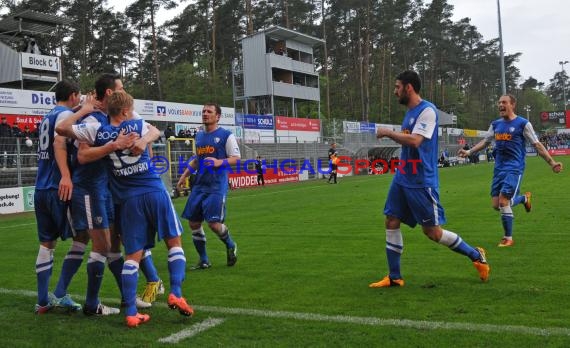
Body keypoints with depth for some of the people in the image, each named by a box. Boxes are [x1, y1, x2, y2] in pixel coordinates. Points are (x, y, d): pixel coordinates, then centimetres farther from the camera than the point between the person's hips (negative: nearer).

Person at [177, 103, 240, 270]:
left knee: (214, 223, -12)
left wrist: (219, 162, -23)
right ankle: (203, 260, 18)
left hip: (217, 186, -6)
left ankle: (231, 246, 20)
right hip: (199, 185, 7)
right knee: (193, 222, 4)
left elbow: (236, 158, -7)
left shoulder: (226, 135, -4)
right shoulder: (199, 135, 15)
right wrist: (184, 175, 18)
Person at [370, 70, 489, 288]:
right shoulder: (410, 112, 13)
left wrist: (388, 133, -17)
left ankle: (476, 256, 19)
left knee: (432, 231, -2)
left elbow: (414, 141, -27)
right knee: (391, 223, 5)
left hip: (421, 181, -9)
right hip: (402, 178, 9)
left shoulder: (427, 110, -15)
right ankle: (394, 277, 13)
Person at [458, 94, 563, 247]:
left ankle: (508, 238, 3)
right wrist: (469, 152, 14)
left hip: (514, 168, -6)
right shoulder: (495, 124, 12)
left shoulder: (523, 124, -4)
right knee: (496, 204, 3)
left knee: (503, 202, -14)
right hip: (499, 168, 6)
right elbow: (485, 142, 24)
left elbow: (537, 145, -3)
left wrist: (551, 162, -8)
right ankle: (524, 198, 33)